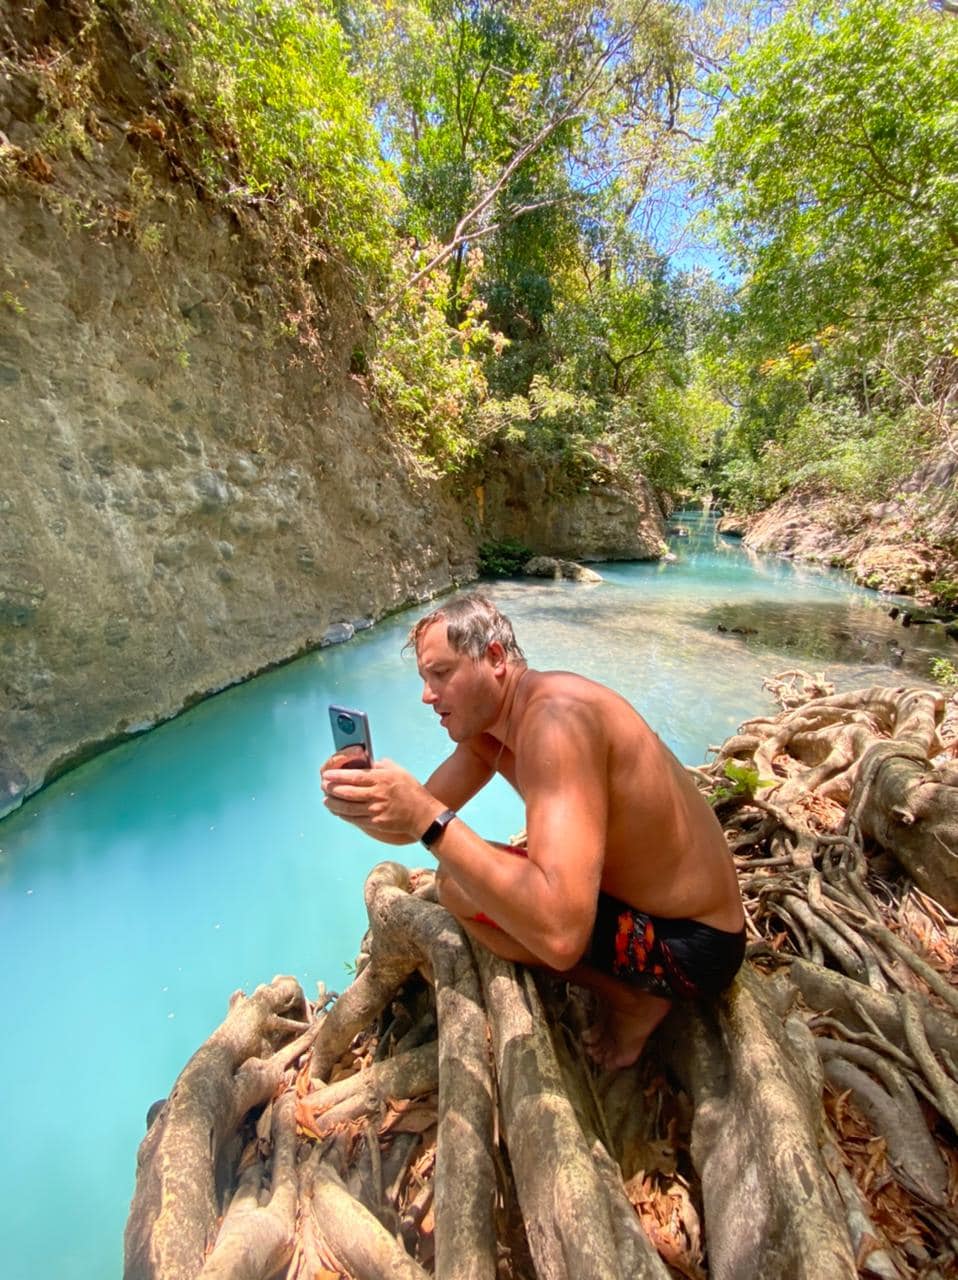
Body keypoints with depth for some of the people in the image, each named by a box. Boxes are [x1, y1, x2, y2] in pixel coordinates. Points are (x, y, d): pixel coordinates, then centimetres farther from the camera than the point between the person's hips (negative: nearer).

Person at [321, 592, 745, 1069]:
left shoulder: (554, 717, -30)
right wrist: (358, 801, -17)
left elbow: (561, 935, -38)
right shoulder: (484, 724, 0)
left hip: (689, 945, -8)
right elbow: (415, 825, 4)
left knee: (460, 887, -19)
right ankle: (620, 978, 17)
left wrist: (429, 819, -37)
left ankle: (632, 995, 1)